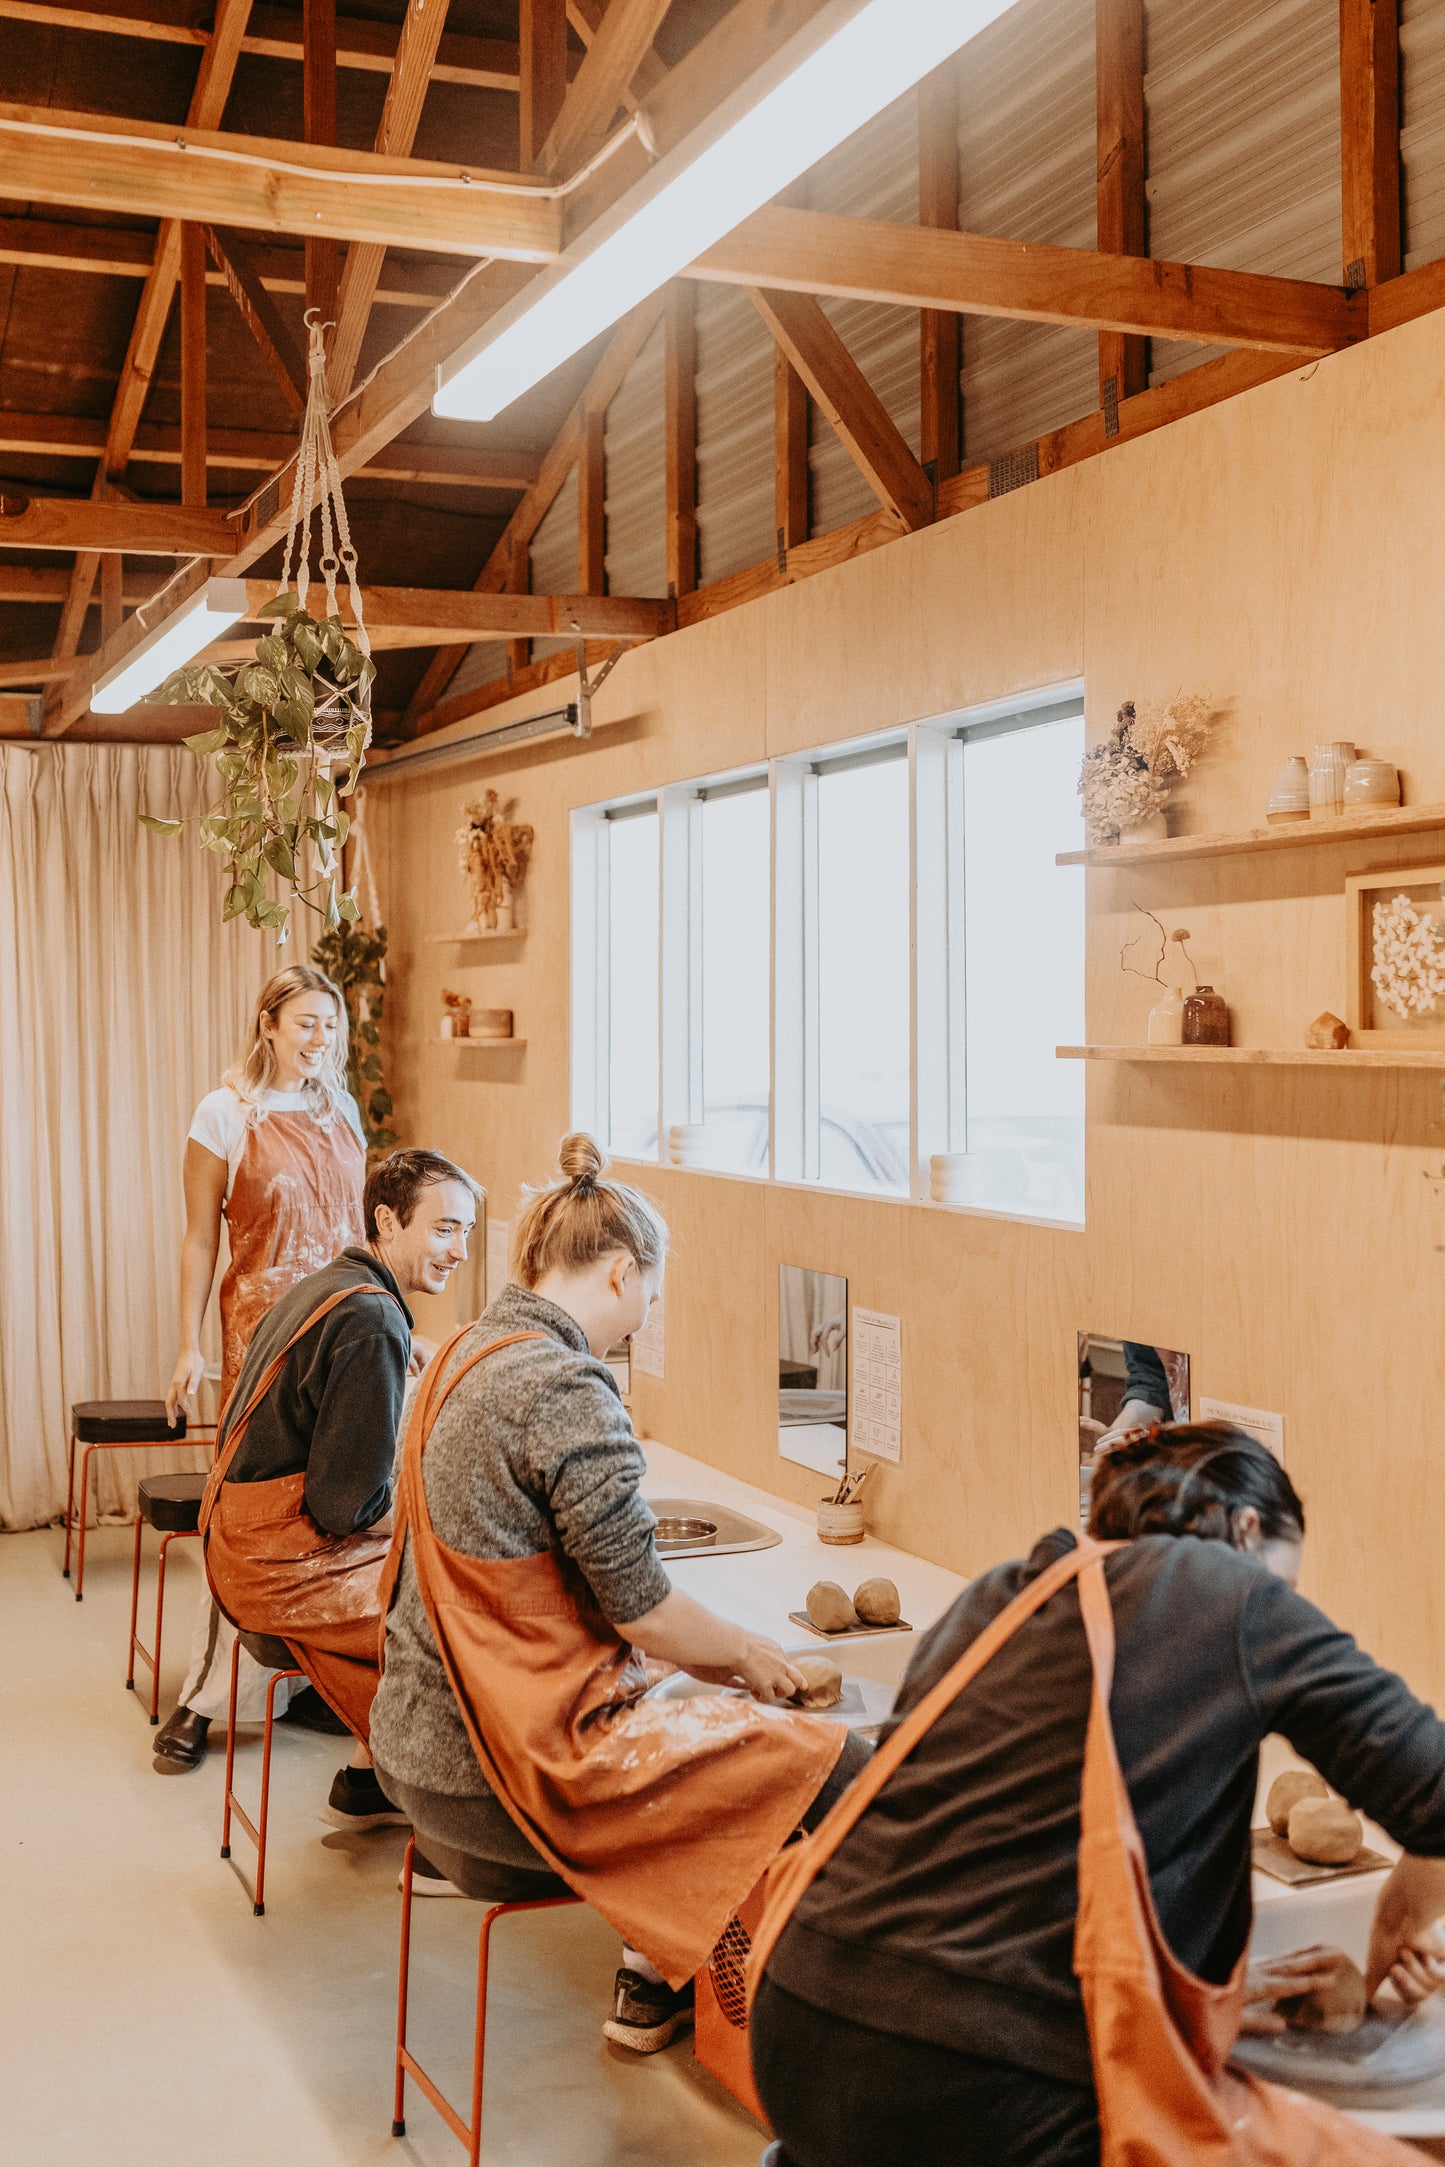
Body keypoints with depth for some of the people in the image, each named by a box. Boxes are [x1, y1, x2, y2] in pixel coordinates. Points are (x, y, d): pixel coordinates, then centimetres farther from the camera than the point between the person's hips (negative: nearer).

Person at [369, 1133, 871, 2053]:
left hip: (420, 1746, 10)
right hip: (513, 1776, -10)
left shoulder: (465, 1358, 9)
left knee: (698, 1738, 27)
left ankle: (655, 1979, 29)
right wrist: (745, 1650, 4)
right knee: (841, 1770, -3)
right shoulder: (566, 1390, -20)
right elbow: (638, 1605, -16)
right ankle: (663, 1979, 14)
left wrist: (705, 1650, 18)